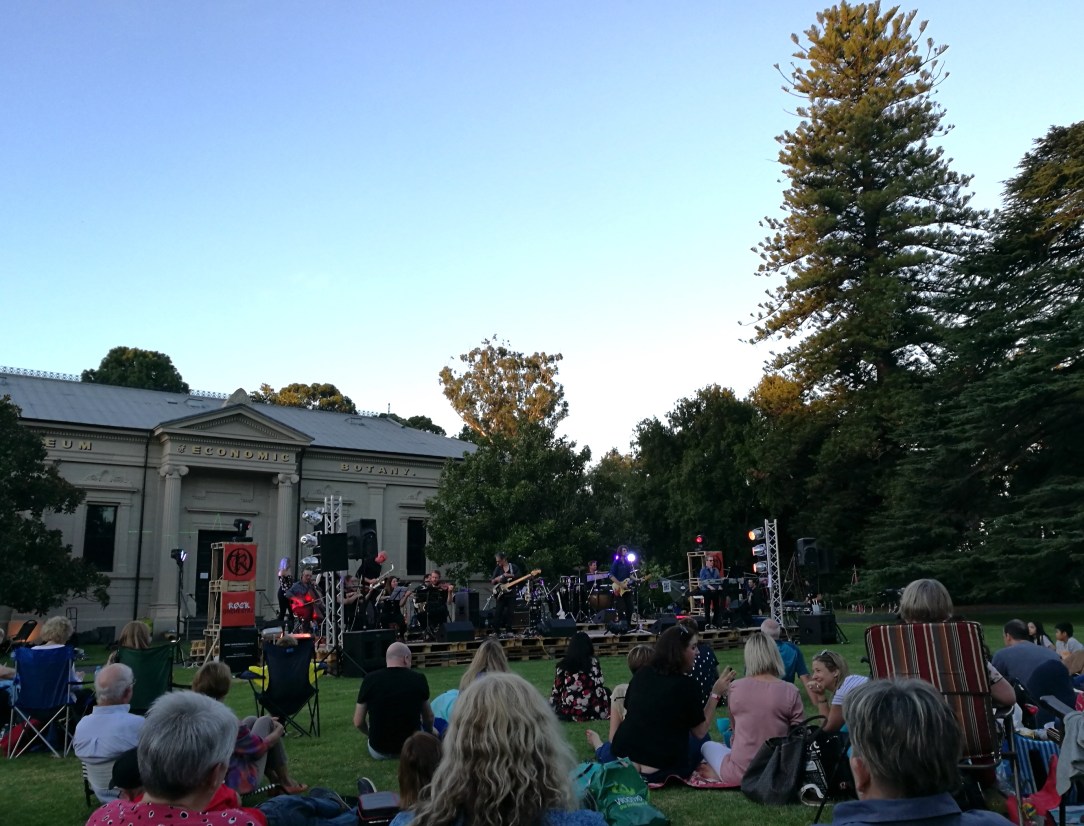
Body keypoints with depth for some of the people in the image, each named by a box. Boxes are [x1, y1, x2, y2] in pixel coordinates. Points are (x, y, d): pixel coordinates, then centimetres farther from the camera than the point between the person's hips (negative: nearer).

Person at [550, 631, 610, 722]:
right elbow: (599, 688, -5)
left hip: (566, 712, 2)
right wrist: (604, 711, 4)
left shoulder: (563, 664, -2)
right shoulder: (593, 662, -6)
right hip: (588, 711, -2)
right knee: (606, 692, 25)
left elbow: (556, 689, 2)